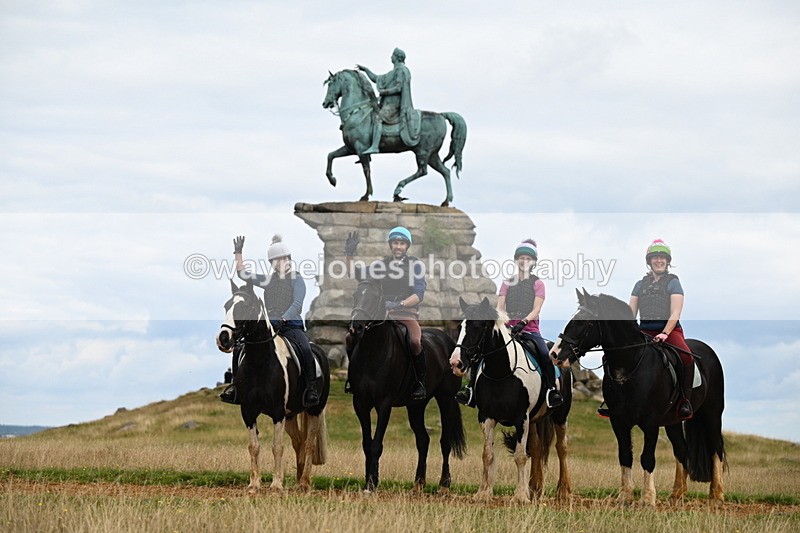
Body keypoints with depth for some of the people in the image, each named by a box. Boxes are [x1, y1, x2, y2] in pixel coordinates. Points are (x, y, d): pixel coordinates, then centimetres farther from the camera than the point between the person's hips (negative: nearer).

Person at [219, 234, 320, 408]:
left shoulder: (297, 280, 3)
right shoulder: (268, 279, 17)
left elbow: (297, 304, -10)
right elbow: (242, 274, 15)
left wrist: (283, 320, -25)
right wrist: (238, 253, 7)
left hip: (291, 325, -5)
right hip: (269, 325, 5)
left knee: (305, 350, -33)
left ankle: (311, 389, -28)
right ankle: (236, 384, -2)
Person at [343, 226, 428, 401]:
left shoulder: (416, 265, 6)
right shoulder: (382, 264, 17)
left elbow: (419, 294, -6)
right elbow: (355, 274, 16)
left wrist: (399, 304, -22)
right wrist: (349, 254, 1)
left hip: (407, 312, -4)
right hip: (382, 312, 4)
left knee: (415, 342, -35)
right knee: (350, 337, -13)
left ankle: (420, 384, -20)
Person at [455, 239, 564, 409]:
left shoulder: (538, 284, 8)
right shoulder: (507, 283, 15)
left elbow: (536, 309, -4)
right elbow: (500, 307, 6)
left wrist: (523, 322, -22)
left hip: (529, 329, -2)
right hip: (507, 328, 2)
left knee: (544, 355, -29)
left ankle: (552, 390, -19)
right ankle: (471, 387, -8)